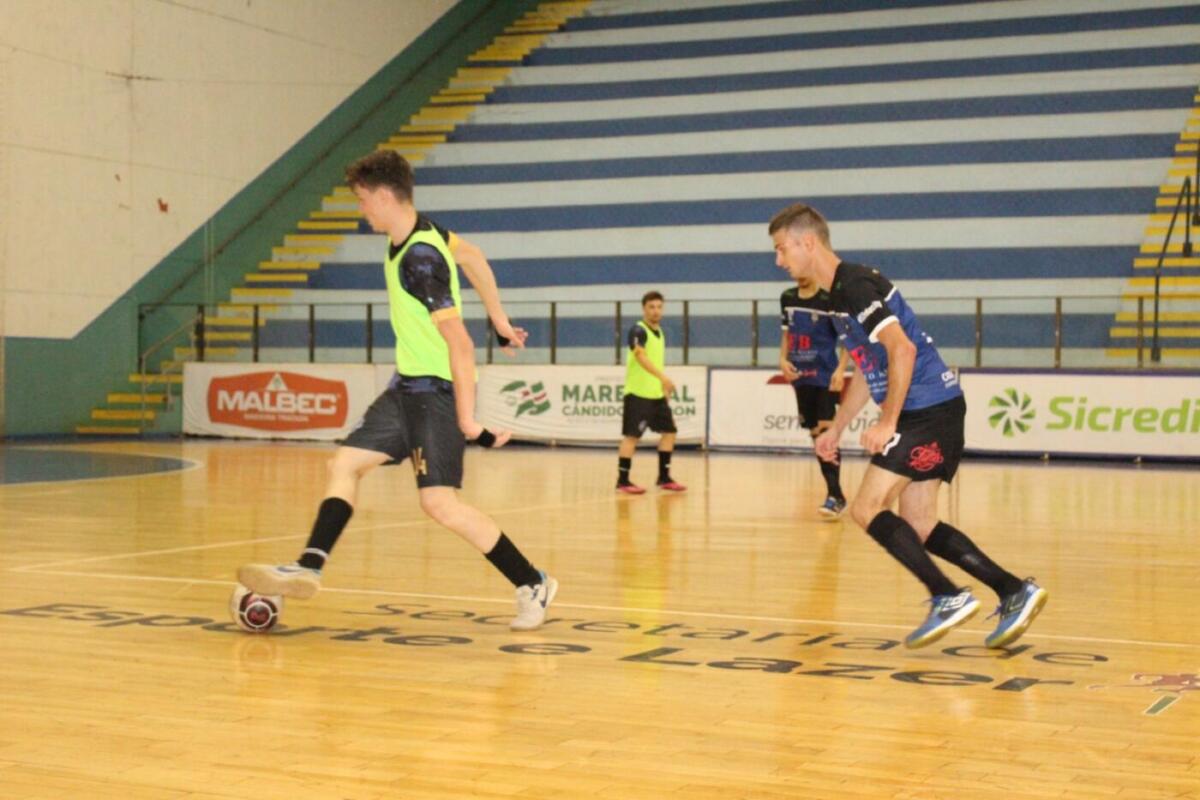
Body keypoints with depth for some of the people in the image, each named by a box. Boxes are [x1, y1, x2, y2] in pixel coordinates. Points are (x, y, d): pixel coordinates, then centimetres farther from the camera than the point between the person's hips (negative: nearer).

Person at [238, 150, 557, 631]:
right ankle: (309, 568, 6)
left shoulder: (419, 260, -24)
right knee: (346, 463, 6)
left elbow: (460, 344, -27)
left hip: (437, 391, -10)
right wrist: (499, 320, 31)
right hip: (408, 386, 10)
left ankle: (533, 586, -2)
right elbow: (471, 255, 24)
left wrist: (466, 418, -26)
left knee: (439, 502, -13)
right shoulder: (420, 232, 5)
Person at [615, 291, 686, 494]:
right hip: (638, 393, -8)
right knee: (632, 436, -6)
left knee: (669, 431, 8)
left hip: (657, 394, 8)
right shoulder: (638, 331, -13)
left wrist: (665, 387, 20)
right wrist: (663, 377, -40)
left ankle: (664, 477, 18)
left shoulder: (660, 332, 14)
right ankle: (623, 481, -1)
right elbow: (641, 357, -28)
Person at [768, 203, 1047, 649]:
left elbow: (902, 349, -24)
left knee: (867, 509, -9)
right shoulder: (839, 294, 17)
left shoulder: (855, 286, -14)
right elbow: (866, 371, 27)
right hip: (927, 412, 10)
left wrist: (887, 423, -22)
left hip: (929, 409, -10)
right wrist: (836, 429, 25)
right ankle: (1014, 593, 9)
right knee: (918, 523, 9)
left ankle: (949, 599, -8)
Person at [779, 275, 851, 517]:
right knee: (815, 434, 9)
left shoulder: (829, 299, -11)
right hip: (800, 377, 6)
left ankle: (835, 495, -14)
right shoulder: (787, 298, 7)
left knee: (826, 431, -15)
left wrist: (841, 369, -20)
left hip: (825, 376, -6)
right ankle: (835, 494, 18)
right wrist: (783, 359, 2)